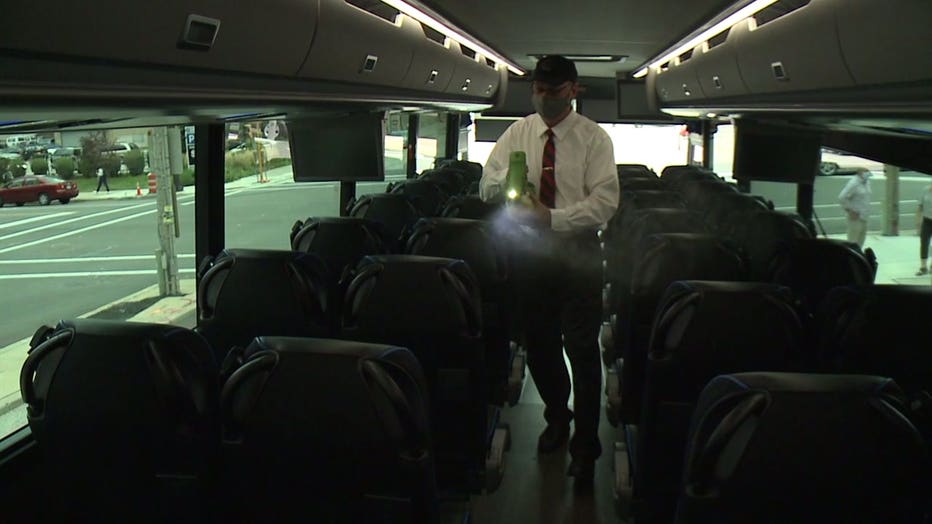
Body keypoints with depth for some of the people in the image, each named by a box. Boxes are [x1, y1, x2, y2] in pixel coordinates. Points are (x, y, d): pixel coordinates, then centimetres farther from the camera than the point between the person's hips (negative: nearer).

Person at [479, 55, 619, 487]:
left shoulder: (593, 138, -4)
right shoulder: (517, 133, 6)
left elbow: (604, 202, -13)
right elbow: (487, 187, 4)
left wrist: (552, 217, -25)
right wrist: (508, 180, -20)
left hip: (577, 252, -3)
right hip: (529, 251, 4)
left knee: (582, 348, -1)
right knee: (538, 342, 13)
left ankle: (585, 446, 11)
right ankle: (557, 417, 38)